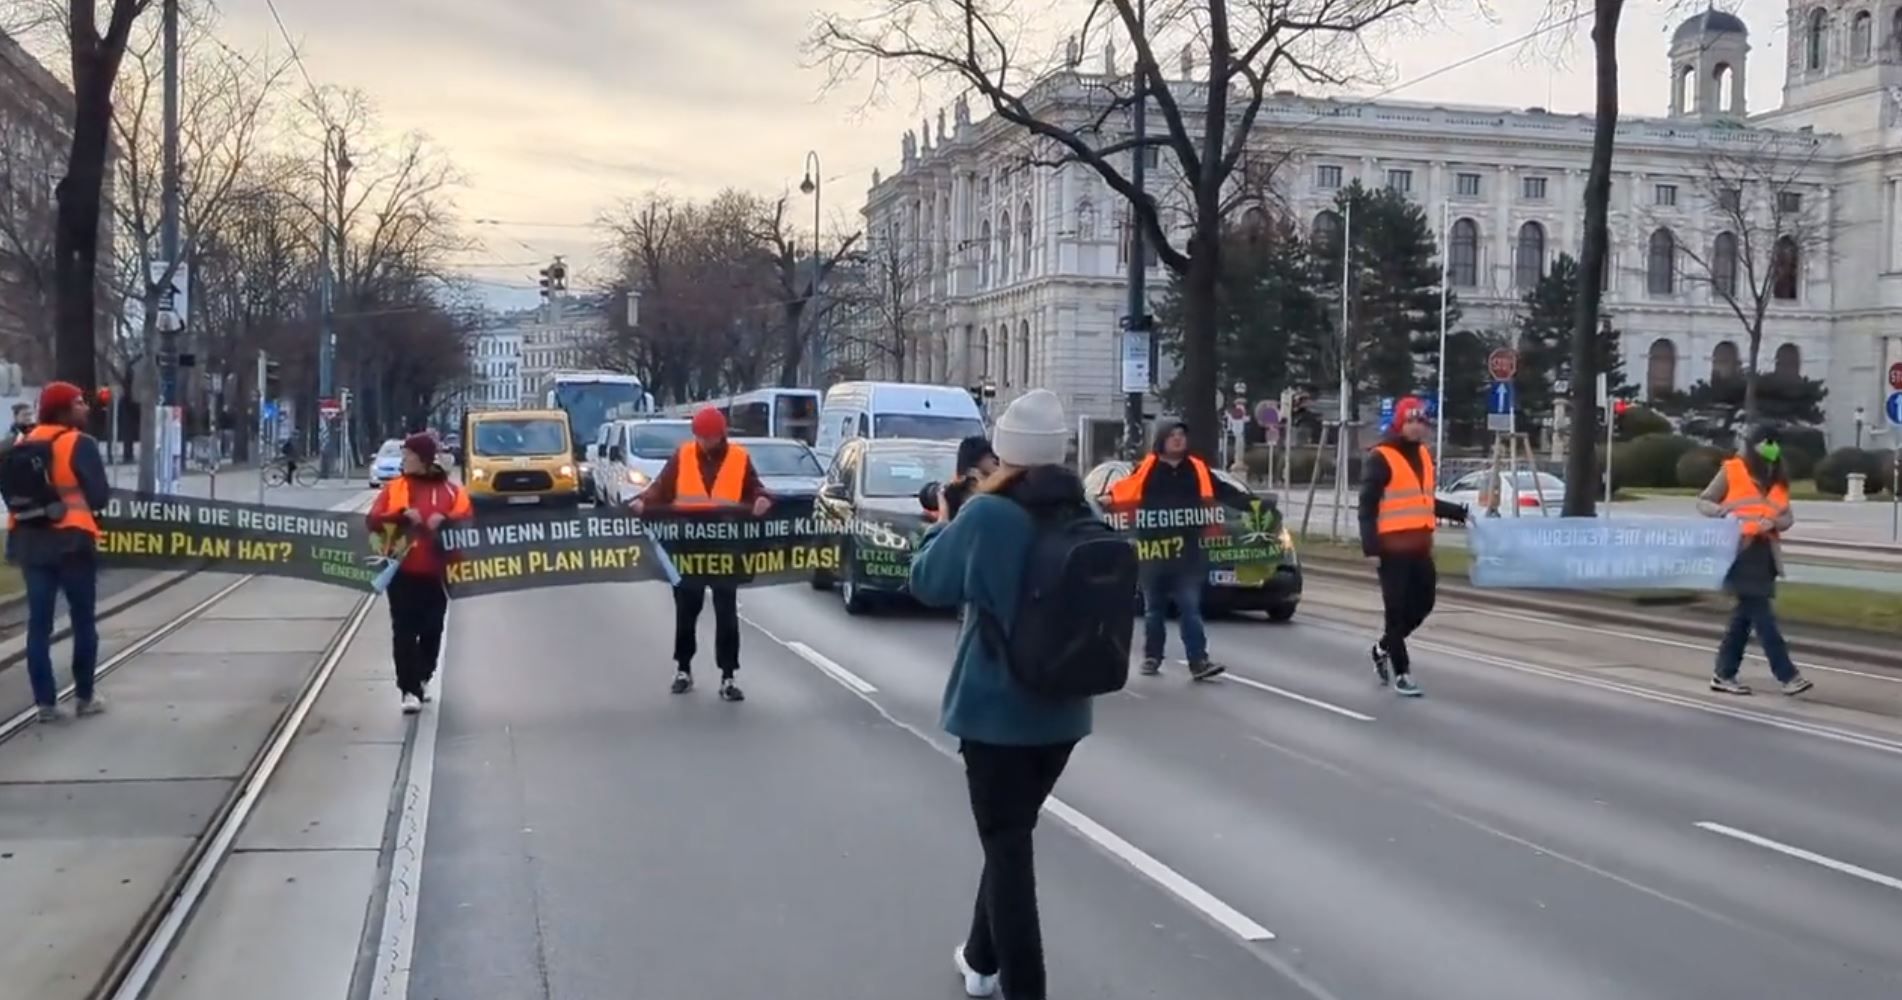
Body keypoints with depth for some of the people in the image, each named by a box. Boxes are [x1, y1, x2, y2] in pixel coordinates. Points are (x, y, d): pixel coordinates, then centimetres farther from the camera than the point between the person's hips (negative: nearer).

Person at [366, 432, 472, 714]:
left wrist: (445, 519, -25)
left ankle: (422, 680, 30)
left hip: (434, 573, 1)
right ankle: (409, 690, -7)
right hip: (401, 572, 0)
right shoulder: (393, 488, 6)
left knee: (431, 630, 11)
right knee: (404, 631, -7)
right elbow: (374, 520, -3)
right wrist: (402, 515, -20)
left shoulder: (449, 490, 4)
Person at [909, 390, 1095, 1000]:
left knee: (1007, 847, 0)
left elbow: (927, 582, -4)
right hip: (1062, 711, 6)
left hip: (996, 709, -6)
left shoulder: (987, 516, -17)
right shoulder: (1085, 517, 0)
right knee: (1010, 835, 22)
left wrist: (949, 520, 12)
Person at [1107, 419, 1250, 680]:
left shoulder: (1197, 469, 6)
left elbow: (1222, 490, 8)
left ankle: (1199, 662, -7)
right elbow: (1122, 491, -3)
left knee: (1190, 608, -3)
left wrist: (1251, 502, 2)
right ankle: (1151, 658, 23)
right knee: (1154, 608, 12)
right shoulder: (1147, 468, -2)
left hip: (1187, 551, 1)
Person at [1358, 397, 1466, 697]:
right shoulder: (1381, 458, -9)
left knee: (1423, 602, 11)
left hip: (1420, 545, 8)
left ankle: (1384, 648, 32)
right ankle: (1401, 672, 5)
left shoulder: (1423, 455, 16)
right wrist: (1370, 546, -18)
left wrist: (1458, 512, 20)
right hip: (1392, 546, -8)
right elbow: (1367, 506, -12)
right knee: (1397, 609, -3)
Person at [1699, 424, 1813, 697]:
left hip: (1765, 552, 6)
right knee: (1762, 614, -9)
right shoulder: (1732, 470, -1)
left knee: (1746, 613, 9)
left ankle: (1724, 674, 17)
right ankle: (1787, 675, -10)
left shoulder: (1779, 480, 14)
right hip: (1741, 551, -6)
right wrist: (1721, 511, -19)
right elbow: (1703, 502, 2)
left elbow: (1788, 516, 11)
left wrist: (1774, 522, -11)